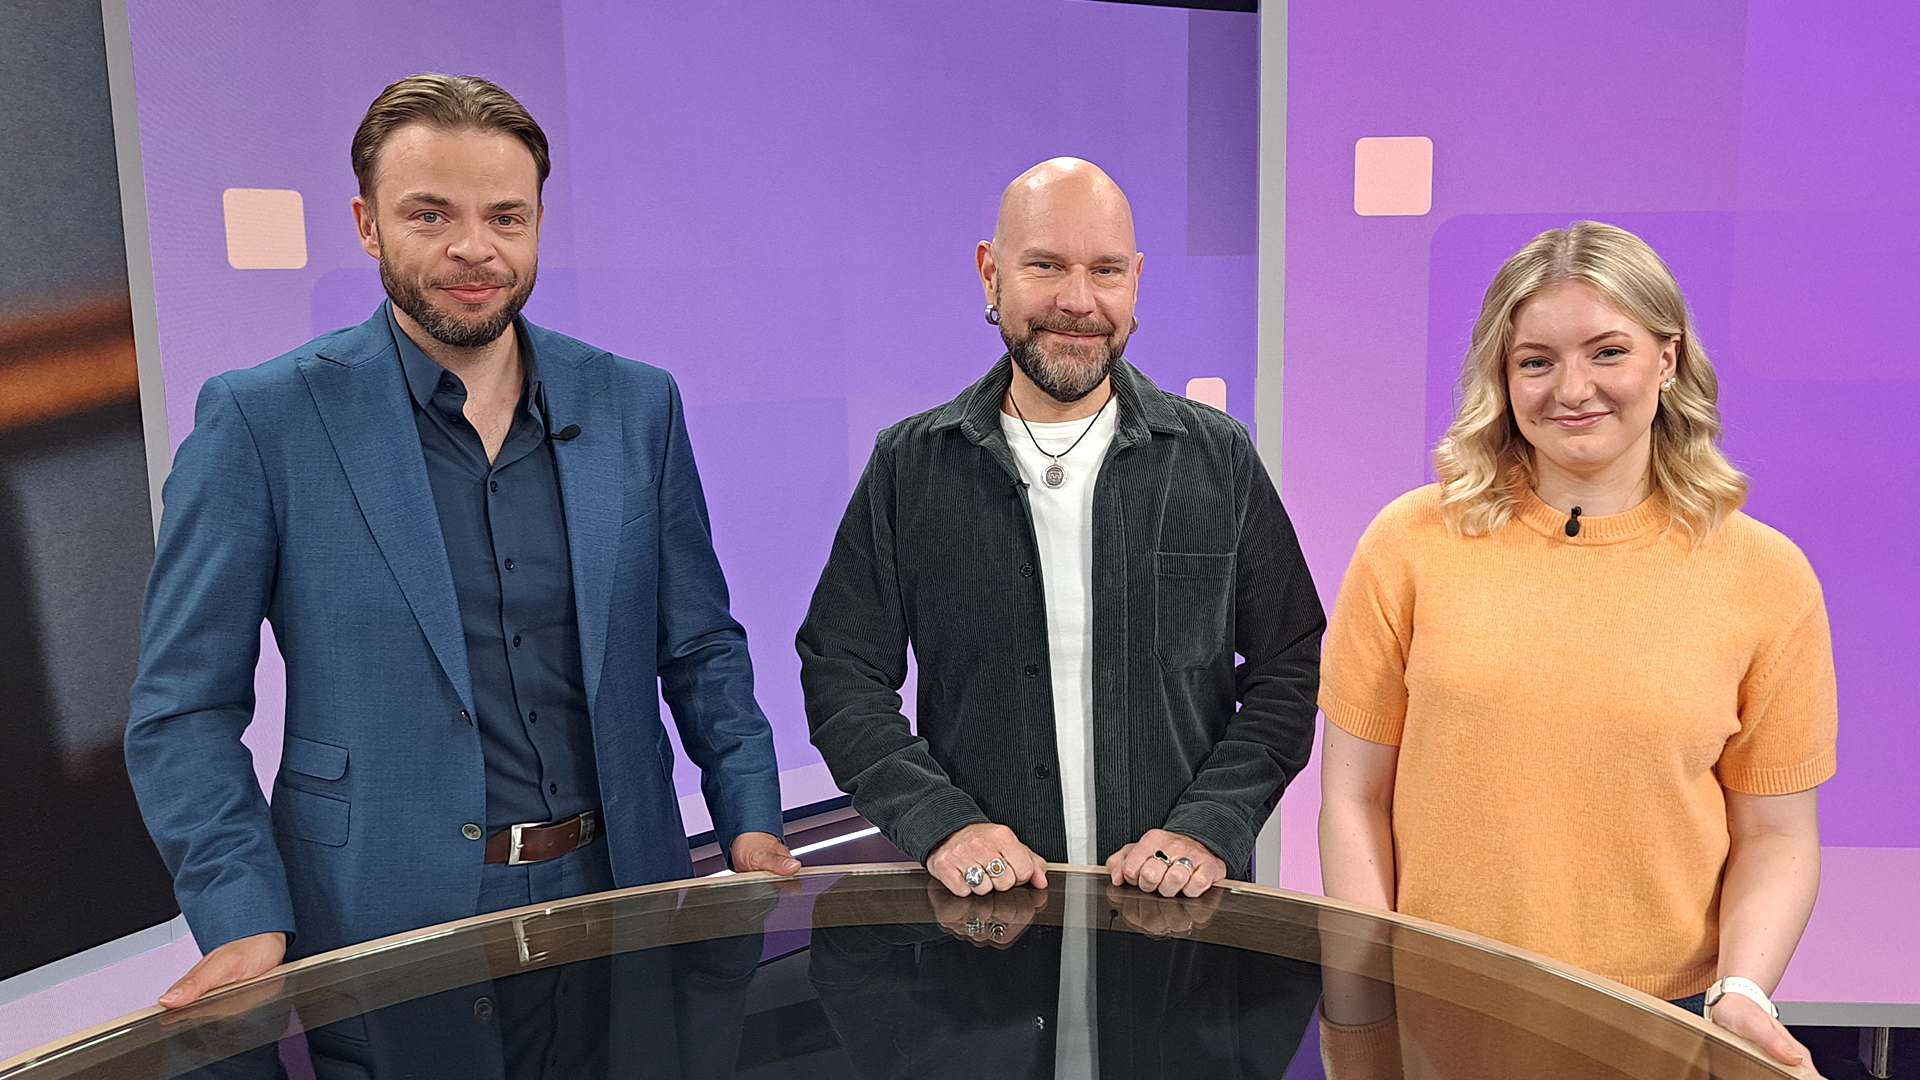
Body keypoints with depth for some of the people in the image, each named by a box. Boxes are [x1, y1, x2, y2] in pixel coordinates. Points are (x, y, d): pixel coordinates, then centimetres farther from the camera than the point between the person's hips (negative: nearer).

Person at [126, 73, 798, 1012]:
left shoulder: (636, 405, 0)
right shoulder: (259, 420, -8)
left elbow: (699, 646, 6)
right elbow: (185, 709, -5)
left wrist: (750, 821, -3)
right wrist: (244, 922, -14)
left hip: (617, 893, 3)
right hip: (384, 924, -3)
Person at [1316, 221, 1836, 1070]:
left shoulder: (1766, 576, -3)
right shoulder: (1412, 542, -7)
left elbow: (1775, 835, 2)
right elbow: (1354, 795, -4)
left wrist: (1741, 992, -12)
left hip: (1663, 1022, 1)